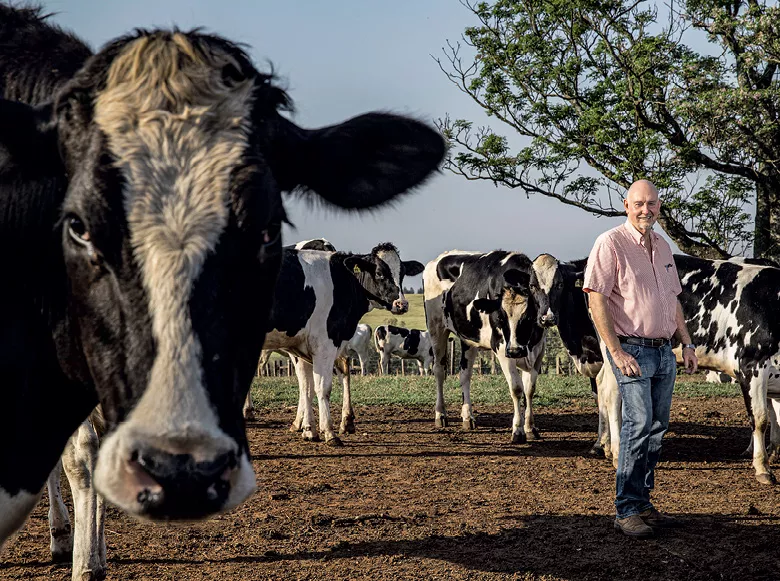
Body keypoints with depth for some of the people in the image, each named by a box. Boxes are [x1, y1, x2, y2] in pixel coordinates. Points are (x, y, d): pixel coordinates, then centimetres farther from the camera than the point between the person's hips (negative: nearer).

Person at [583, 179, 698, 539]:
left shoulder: (662, 247, 15)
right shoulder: (611, 243, -8)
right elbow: (596, 300, -14)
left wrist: (686, 343, 16)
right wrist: (616, 352, -19)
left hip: (664, 351, 8)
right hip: (632, 350, -8)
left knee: (656, 428, 9)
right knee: (639, 423, -15)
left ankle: (643, 505, 17)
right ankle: (626, 511, -9)